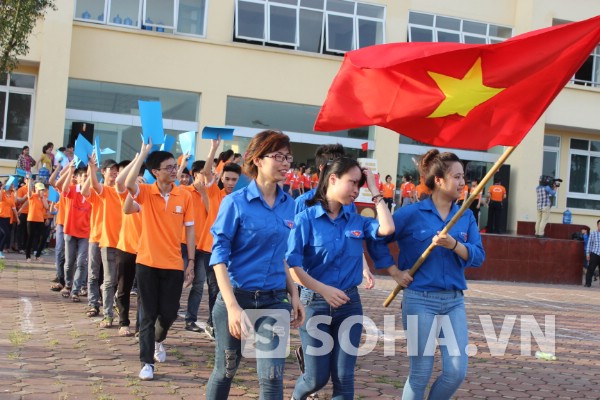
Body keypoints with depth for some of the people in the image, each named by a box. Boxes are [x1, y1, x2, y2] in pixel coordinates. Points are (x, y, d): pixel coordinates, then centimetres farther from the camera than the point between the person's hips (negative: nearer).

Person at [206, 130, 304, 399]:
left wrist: (293, 294, 8)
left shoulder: (288, 205, 4)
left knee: (272, 375, -7)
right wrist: (233, 306, -21)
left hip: (274, 301, 3)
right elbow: (219, 256, -13)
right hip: (237, 297, -3)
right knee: (225, 370, 12)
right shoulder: (235, 202, -11)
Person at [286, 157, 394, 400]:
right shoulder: (306, 218, -8)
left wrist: (375, 191, -4)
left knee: (344, 377, 4)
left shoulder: (356, 221, 5)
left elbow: (387, 229, -12)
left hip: (349, 303, 4)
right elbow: (292, 265, -14)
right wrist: (323, 290, -22)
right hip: (315, 303, -3)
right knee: (317, 377, 5)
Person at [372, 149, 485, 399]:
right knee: (420, 373, 1)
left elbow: (478, 257, -2)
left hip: (454, 301, 4)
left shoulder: (466, 216, 6)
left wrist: (454, 244, -18)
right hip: (420, 300, -4)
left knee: (457, 372, 2)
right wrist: (395, 272, -6)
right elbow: (377, 239, -3)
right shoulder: (412, 214, -7)